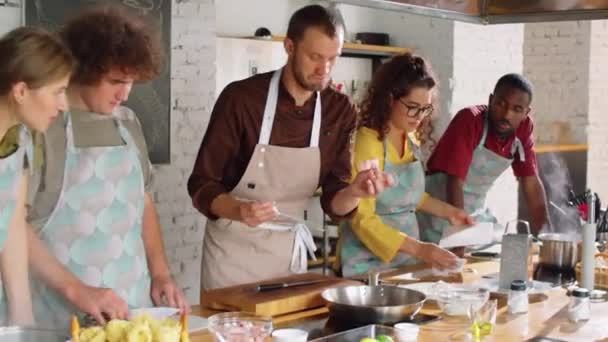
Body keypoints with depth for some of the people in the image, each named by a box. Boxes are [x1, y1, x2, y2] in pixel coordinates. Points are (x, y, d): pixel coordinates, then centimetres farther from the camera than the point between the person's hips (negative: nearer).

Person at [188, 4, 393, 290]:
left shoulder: (340, 110, -6)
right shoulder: (241, 97, -17)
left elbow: (333, 203, -3)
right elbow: (201, 185, -15)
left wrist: (354, 192, -26)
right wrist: (238, 211, -35)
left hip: (290, 249, 4)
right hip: (233, 248, -3)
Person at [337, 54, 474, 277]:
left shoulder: (412, 139, 6)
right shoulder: (367, 142, -17)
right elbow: (362, 219, -20)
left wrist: (447, 212, 12)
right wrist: (418, 249, -28)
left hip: (405, 258, 6)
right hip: (368, 263, -6)